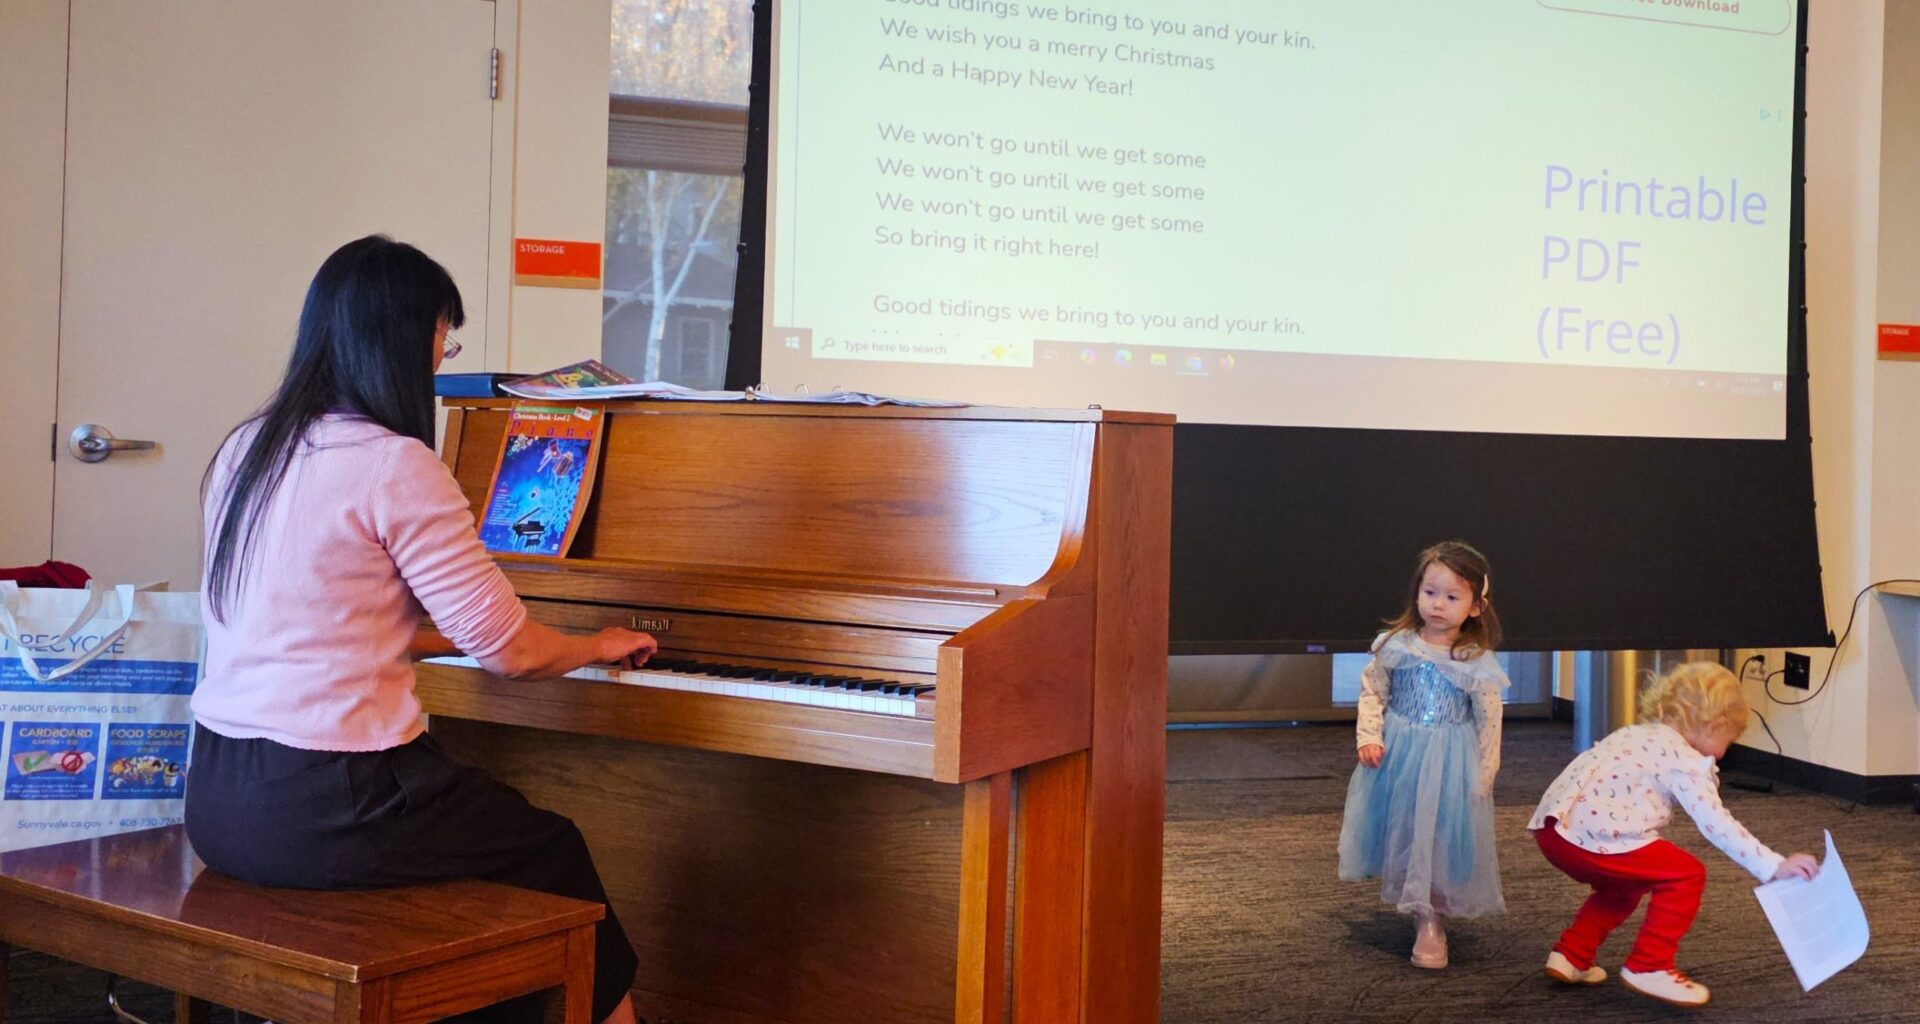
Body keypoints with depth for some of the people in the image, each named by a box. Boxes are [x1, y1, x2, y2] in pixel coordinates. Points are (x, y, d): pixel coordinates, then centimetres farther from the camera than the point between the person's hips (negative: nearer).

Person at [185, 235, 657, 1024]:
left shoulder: (245, 452, 9)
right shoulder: (395, 465, -15)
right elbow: (511, 650, -11)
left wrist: (439, 641, 29)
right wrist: (600, 646, 9)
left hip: (219, 802, 8)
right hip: (320, 810, -8)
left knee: (500, 820, 27)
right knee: (553, 851, 15)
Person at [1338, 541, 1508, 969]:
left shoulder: (1479, 664, -10)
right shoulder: (1396, 646, -6)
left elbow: (1489, 724, -3)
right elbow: (1372, 692, 4)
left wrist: (1484, 778, -3)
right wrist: (1369, 736, -8)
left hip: (1449, 766, -2)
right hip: (1397, 757, 2)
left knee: (1440, 837, 0)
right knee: (1400, 830, 12)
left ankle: (1431, 923, 13)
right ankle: (1414, 901, 35)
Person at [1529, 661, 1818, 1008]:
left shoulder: (1638, 734, 25)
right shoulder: (1684, 759, -2)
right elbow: (1716, 825, -9)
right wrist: (1774, 866, -8)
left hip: (1553, 825, 10)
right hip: (1587, 832, -10)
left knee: (1623, 884, 32)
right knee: (1686, 875, 1)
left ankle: (1571, 956, 32)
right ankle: (1648, 968, 6)